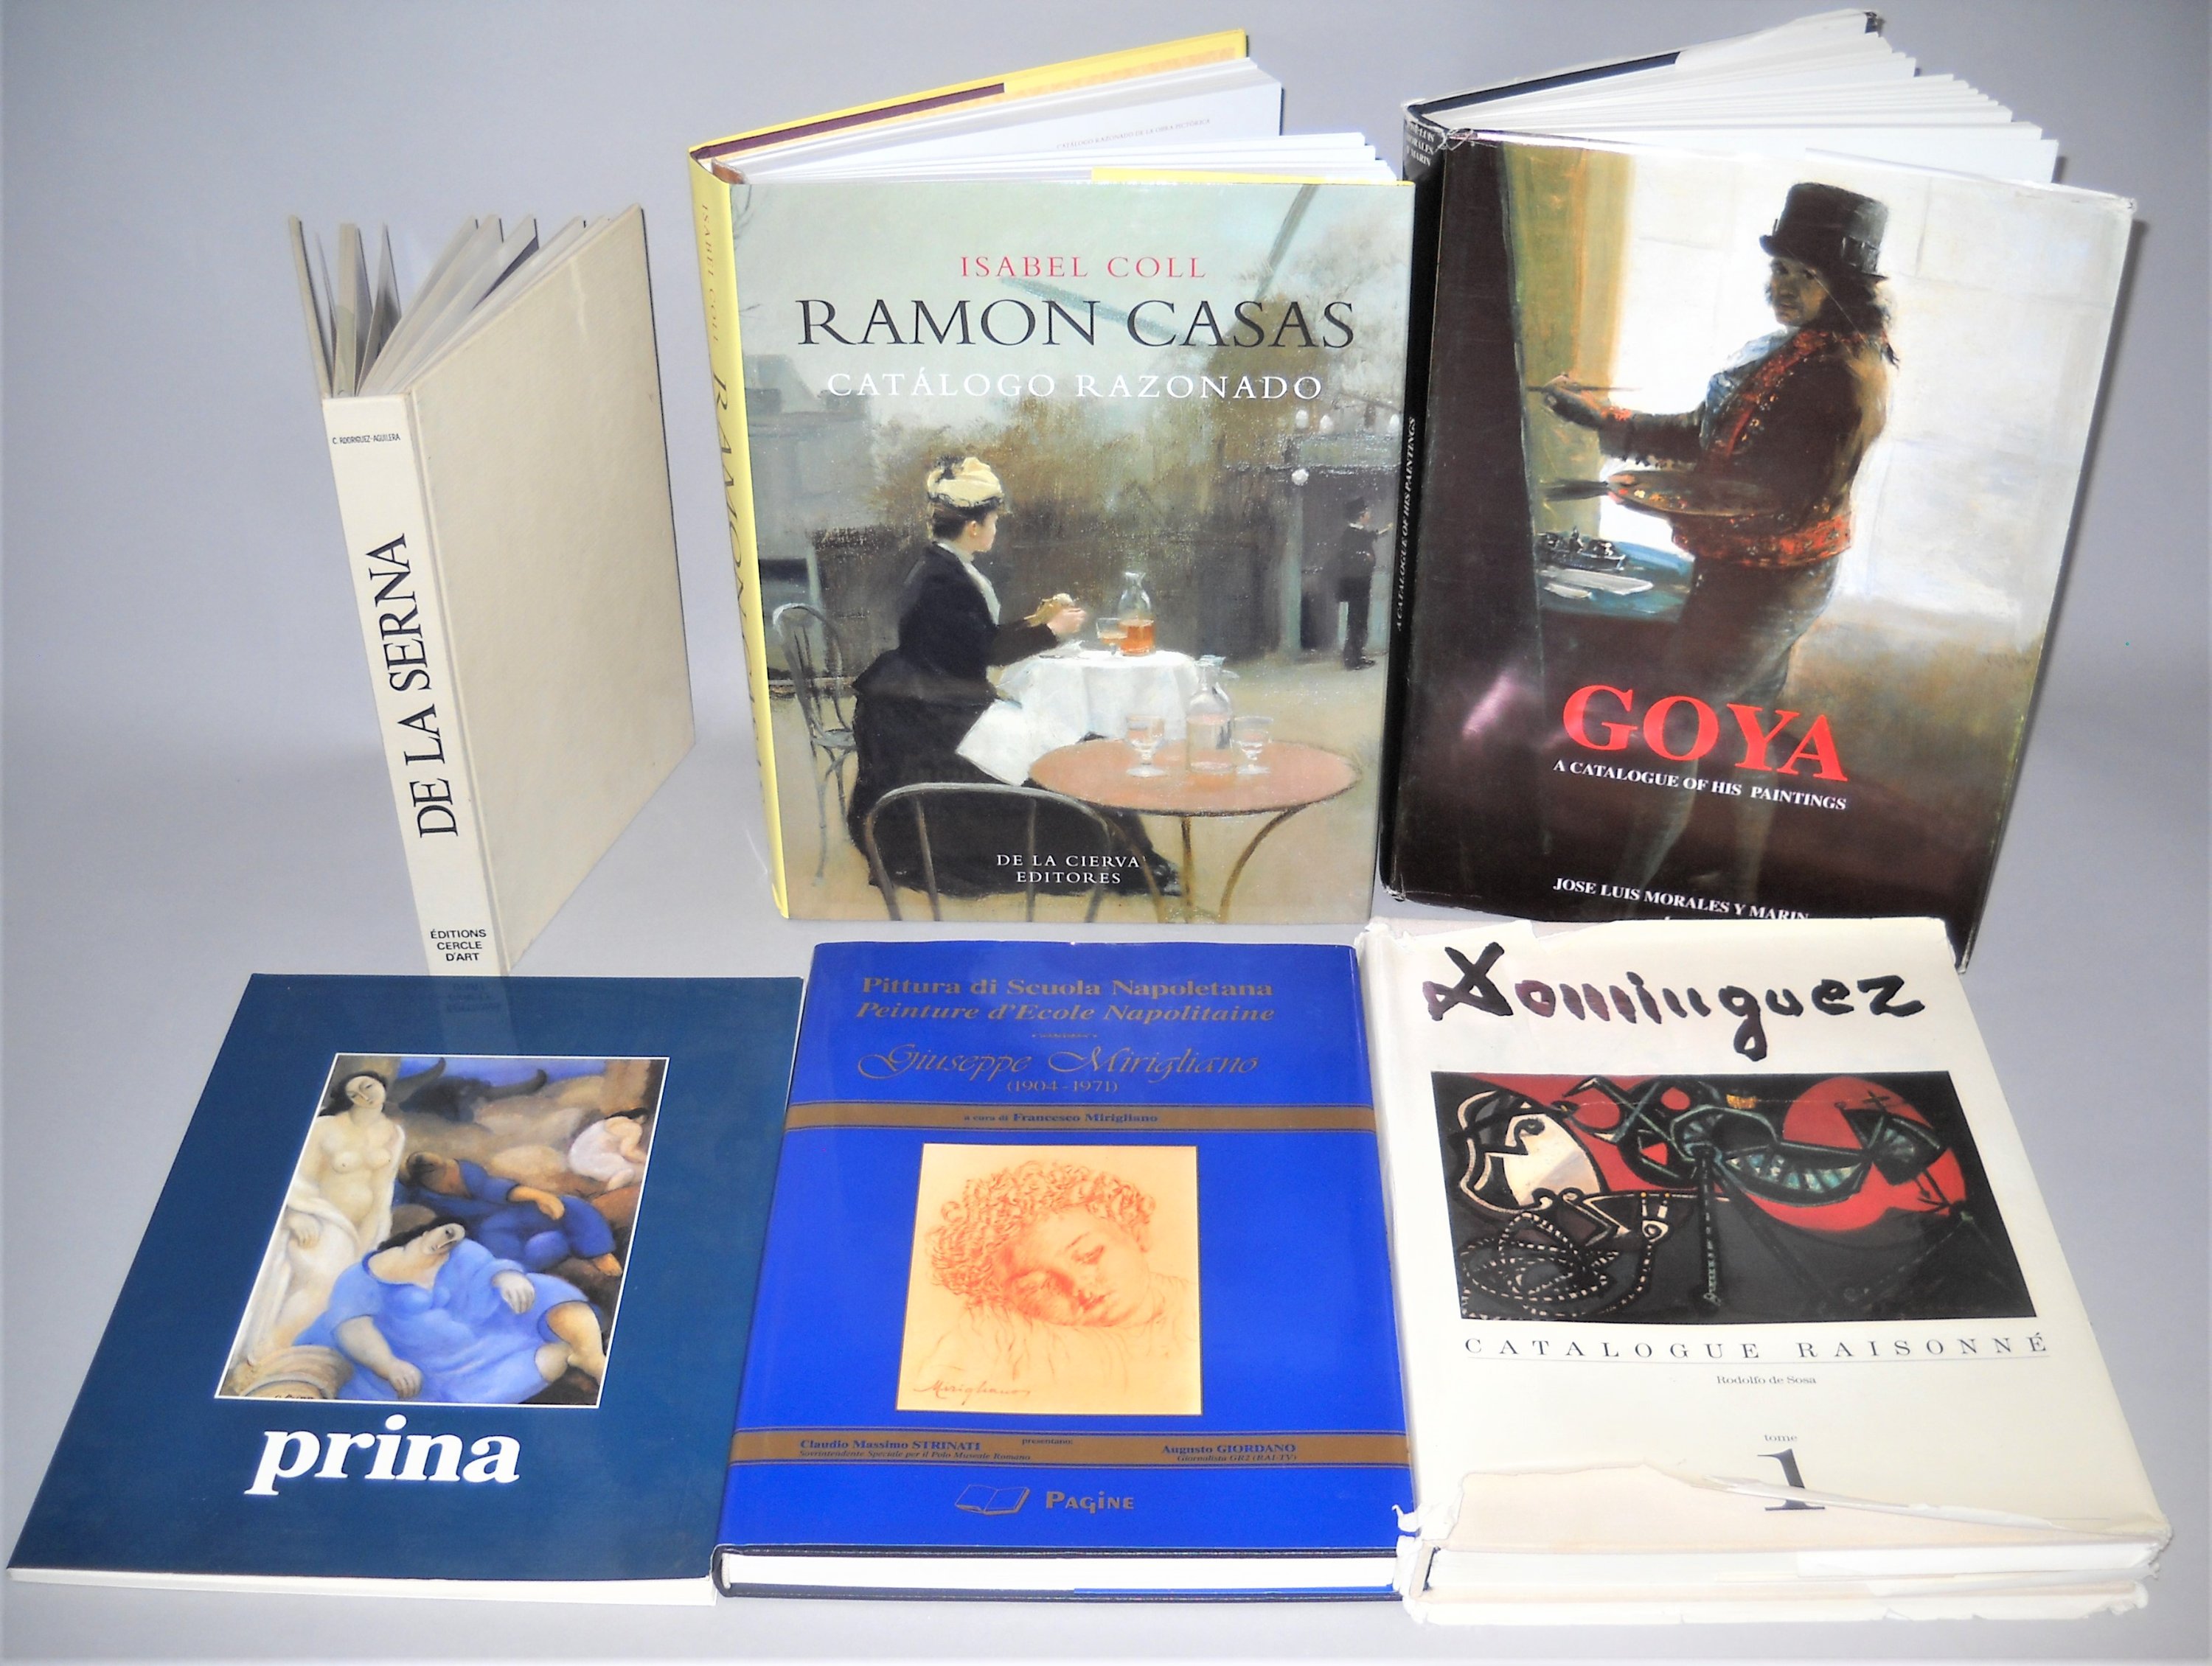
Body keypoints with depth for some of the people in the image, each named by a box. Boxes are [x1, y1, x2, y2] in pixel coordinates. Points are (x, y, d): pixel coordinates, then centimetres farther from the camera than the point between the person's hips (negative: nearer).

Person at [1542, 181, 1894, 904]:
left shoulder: (1840, 374, -23)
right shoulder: (1792, 348, 7)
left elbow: (1793, 498, -27)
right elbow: (1709, 435, 10)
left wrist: (1670, 500, -31)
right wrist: (1606, 419, 4)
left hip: (1757, 582, -10)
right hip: (1775, 578, 10)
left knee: (1671, 731, -3)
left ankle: (1626, 891, 7)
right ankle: (1743, 887, 35)